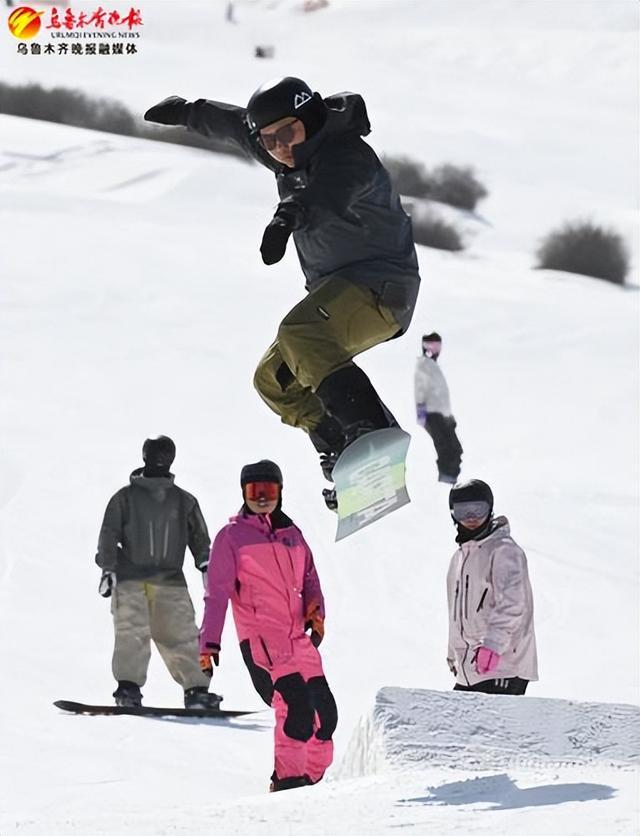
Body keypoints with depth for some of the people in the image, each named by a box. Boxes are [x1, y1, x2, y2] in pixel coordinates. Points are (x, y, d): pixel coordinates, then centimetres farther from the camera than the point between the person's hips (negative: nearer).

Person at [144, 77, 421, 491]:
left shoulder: (349, 157, -20)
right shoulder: (292, 157, 7)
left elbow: (327, 192, -45)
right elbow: (236, 124, 27)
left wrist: (289, 216, -63)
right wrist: (190, 112, 40)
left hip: (379, 286, -10)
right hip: (337, 288, 10)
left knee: (299, 335, -34)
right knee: (275, 380, 13)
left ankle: (370, 429, -43)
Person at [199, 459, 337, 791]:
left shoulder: (292, 534, 19)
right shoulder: (231, 536, 3)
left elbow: (309, 578, 25)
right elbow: (217, 592, -2)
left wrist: (315, 609, 3)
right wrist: (210, 643, -10)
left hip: (299, 639, 6)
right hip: (260, 641, -6)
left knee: (325, 713, 3)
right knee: (297, 708, -22)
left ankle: (312, 778, 15)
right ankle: (287, 777, -15)